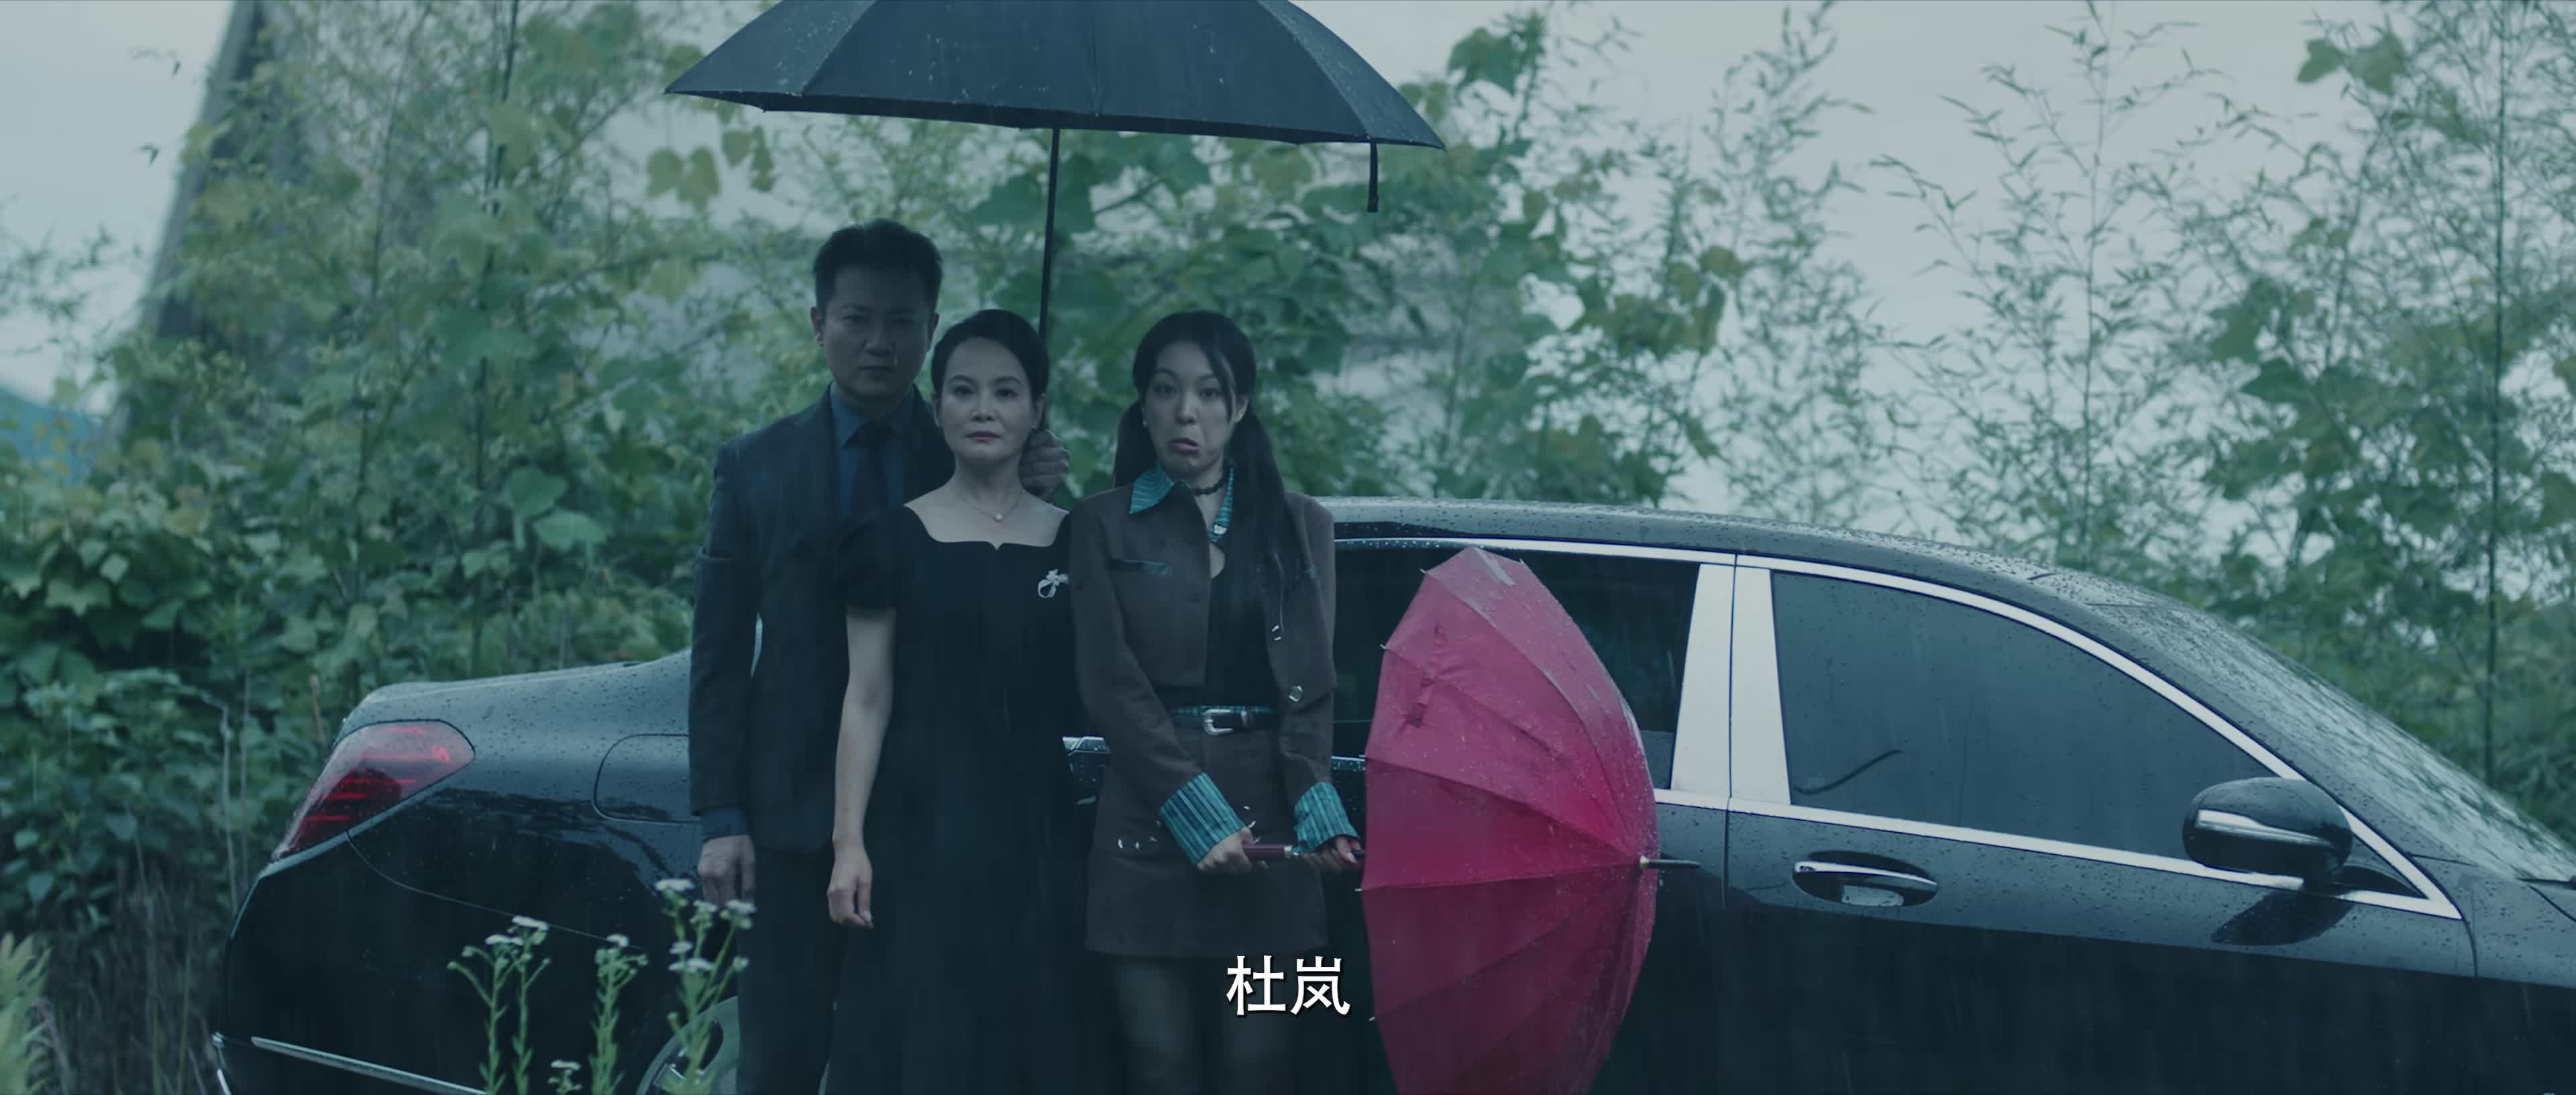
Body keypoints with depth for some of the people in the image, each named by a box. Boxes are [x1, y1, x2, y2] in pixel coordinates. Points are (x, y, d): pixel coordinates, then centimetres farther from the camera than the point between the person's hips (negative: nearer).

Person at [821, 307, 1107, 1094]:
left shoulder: (1073, 542, 9)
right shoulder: (895, 539, 2)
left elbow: (1090, 702, 13)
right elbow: (868, 697, -1)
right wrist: (849, 842, -7)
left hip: (1038, 832, 3)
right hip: (922, 828, -2)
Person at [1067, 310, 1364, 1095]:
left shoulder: (1299, 526, 12)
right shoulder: (1106, 525, 6)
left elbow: (1310, 684, 5)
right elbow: (1110, 683, -3)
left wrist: (1316, 808, -12)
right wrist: (1197, 813, -13)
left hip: (1269, 816, 1)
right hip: (1150, 831, -1)